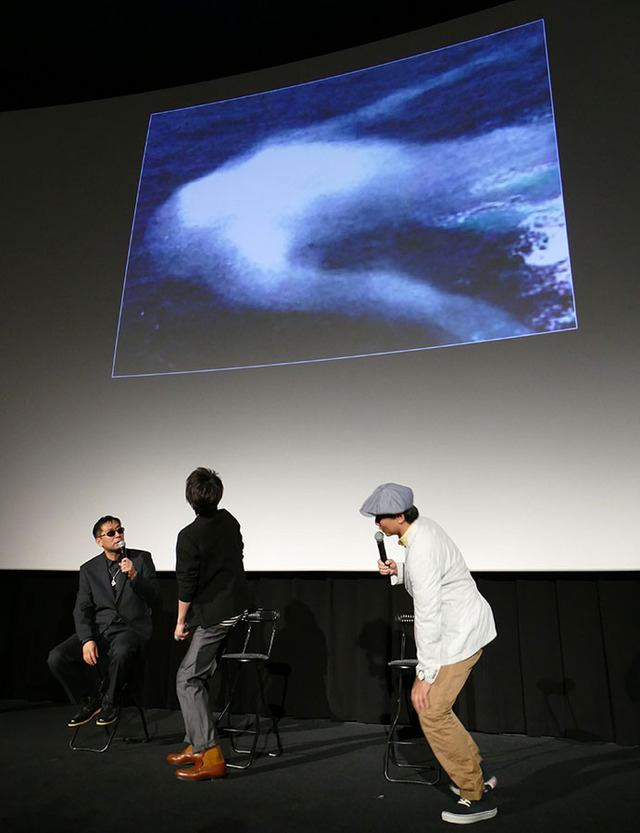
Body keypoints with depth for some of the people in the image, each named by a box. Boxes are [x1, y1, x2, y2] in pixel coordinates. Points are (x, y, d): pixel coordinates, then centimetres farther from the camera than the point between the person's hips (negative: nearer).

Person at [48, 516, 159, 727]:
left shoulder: (141, 558, 4)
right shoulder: (89, 569, 11)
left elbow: (153, 595, -4)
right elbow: (81, 609, 5)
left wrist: (134, 576, -22)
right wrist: (87, 640, -12)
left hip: (131, 627, -3)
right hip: (98, 629, 4)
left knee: (122, 652, -37)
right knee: (56, 657, -18)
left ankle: (110, 702, -6)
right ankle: (90, 699, 7)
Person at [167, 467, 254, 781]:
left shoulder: (189, 537, -17)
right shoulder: (229, 521, 3)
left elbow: (186, 586, -13)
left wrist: (181, 622, 1)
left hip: (214, 615, -8)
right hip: (241, 605, 8)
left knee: (188, 680, 0)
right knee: (198, 676, 18)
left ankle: (210, 756, -3)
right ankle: (195, 745, 25)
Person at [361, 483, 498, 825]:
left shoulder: (420, 552, -29)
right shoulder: (423, 525, 0)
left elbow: (428, 616, -26)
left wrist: (425, 674, -20)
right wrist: (397, 571, -2)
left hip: (461, 632, -10)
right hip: (464, 625, 10)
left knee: (432, 711, -4)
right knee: (425, 701, 16)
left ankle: (477, 796, 11)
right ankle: (475, 774, 30)